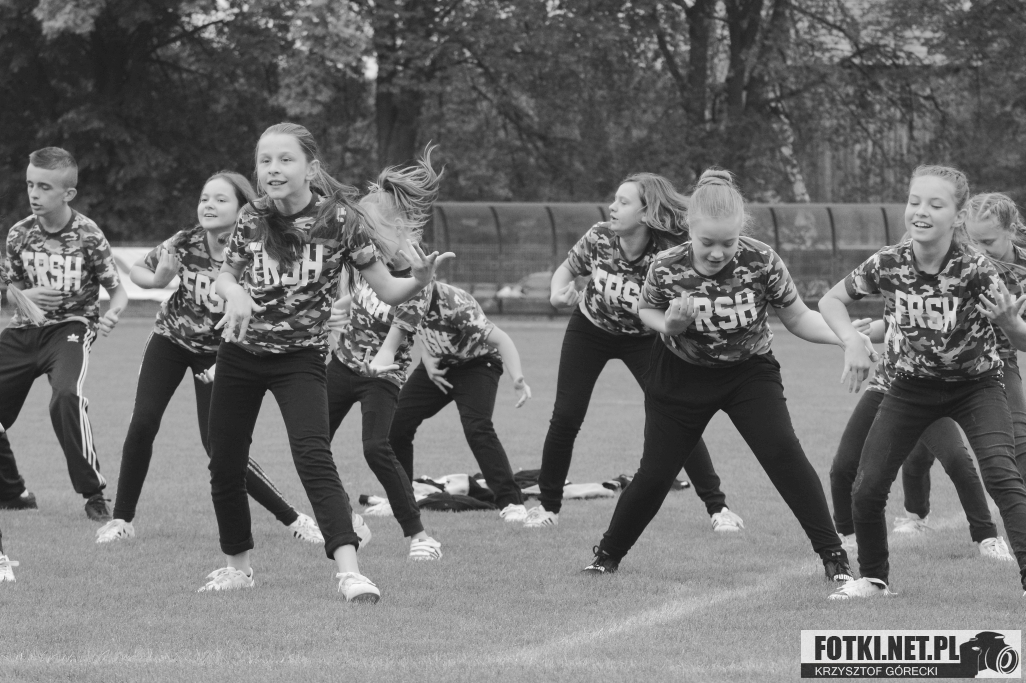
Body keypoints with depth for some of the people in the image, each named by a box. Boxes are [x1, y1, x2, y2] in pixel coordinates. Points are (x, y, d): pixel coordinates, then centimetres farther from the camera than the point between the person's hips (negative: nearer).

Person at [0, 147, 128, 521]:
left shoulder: (88, 236, -10)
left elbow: (118, 291, -4)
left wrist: (112, 315, -27)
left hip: (71, 326, -5)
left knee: (66, 396, -33)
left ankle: (94, 494, -23)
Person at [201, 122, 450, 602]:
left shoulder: (339, 220, -14)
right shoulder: (252, 219, -6)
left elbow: (387, 290, -11)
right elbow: (225, 276, 11)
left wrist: (420, 280, -33)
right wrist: (235, 294, -13)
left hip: (300, 356, -4)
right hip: (241, 352, 4)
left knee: (313, 455, -23)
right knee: (225, 463, 8)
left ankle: (348, 570, -29)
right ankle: (237, 565, 29)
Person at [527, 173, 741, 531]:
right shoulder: (599, 239, -22)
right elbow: (567, 269, -3)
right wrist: (559, 292, -23)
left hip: (643, 338, -2)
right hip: (589, 329, 2)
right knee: (565, 417, -3)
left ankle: (718, 507, 0)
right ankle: (548, 505, 15)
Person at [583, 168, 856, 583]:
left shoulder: (761, 262, -24)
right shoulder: (667, 269, -23)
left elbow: (797, 319, -11)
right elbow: (646, 309, -1)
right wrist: (667, 324, -23)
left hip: (749, 372, 0)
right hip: (682, 375, 0)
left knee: (783, 452, -21)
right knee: (655, 474, 3)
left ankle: (833, 557, -15)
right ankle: (607, 555, 27)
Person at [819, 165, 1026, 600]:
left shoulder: (974, 269, -25)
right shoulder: (888, 265, -17)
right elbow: (831, 300, -1)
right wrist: (853, 343, -20)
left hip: (975, 384, -3)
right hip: (912, 385, 3)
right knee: (867, 487, -2)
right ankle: (873, 577, 24)